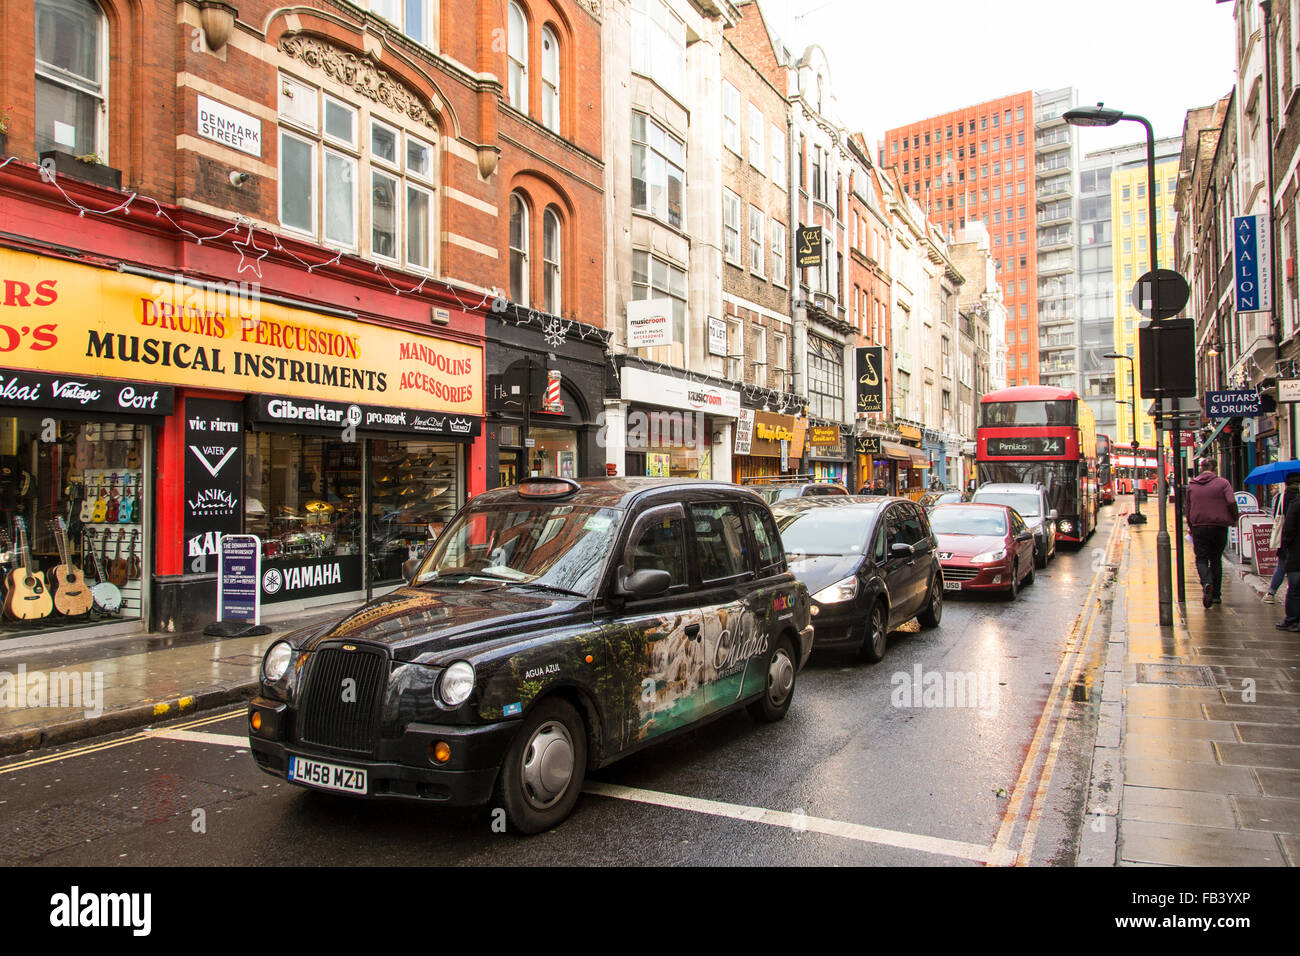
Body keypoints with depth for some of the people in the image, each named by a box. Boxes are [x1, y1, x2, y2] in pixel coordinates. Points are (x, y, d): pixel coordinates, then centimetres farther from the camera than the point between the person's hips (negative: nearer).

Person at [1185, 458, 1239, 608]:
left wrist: (1191, 527, 22)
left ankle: (1206, 583, -24)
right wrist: (1234, 518, 2)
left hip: (1199, 527, 0)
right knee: (1216, 559, 13)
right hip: (1219, 527, 0)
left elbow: (1188, 509, 11)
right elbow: (1231, 503, -15)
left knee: (1201, 559, 5)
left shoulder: (1191, 485, 6)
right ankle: (1216, 594, 15)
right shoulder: (1222, 483, -2)